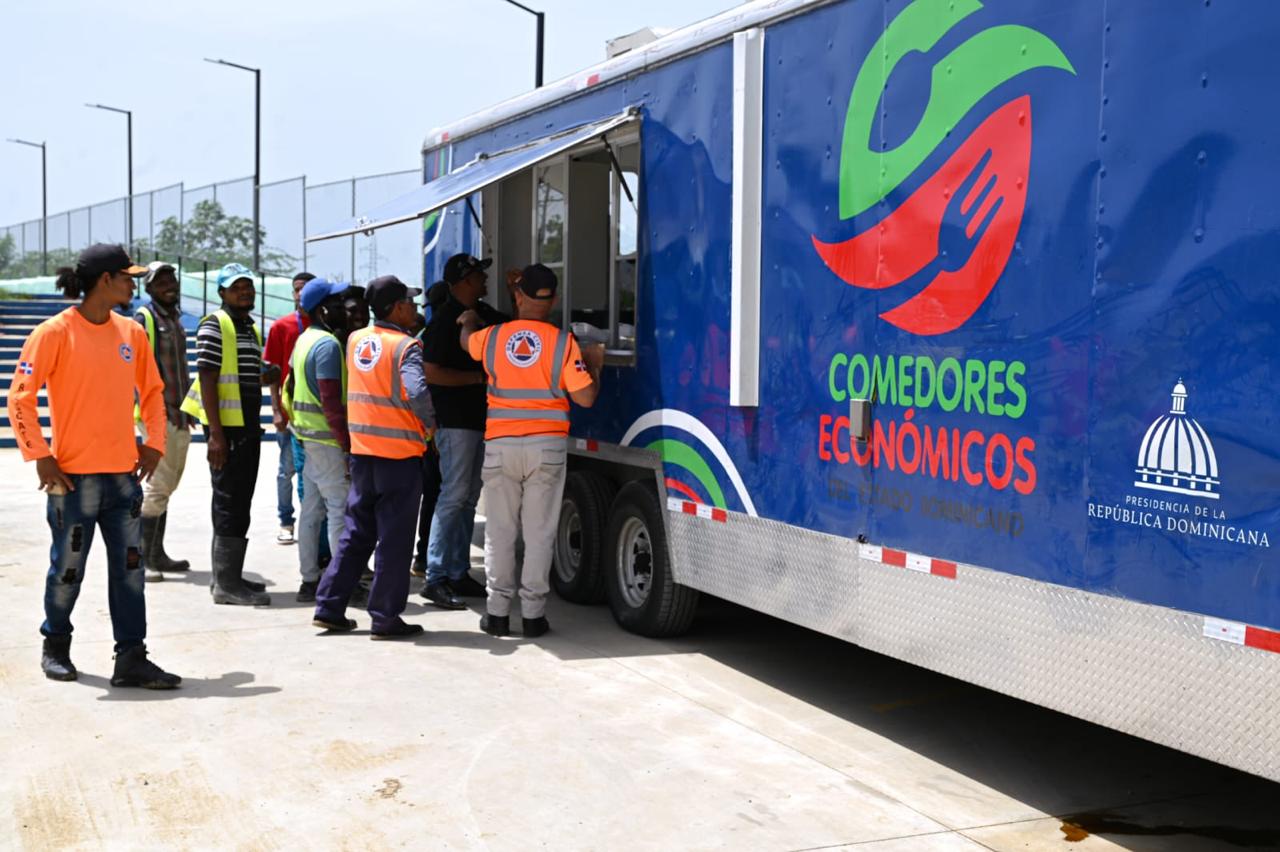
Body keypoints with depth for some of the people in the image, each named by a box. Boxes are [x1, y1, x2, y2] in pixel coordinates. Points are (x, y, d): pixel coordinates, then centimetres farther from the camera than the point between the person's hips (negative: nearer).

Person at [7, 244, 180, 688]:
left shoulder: (131, 332, 8)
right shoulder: (55, 332, -9)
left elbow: (152, 391, 18)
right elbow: (20, 397, -9)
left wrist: (154, 443, 8)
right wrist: (40, 455, -12)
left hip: (123, 473, 5)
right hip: (75, 475, -5)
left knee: (130, 568, 2)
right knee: (68, 568, 7)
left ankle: (131, 659, 6)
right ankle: (55, 647, 29)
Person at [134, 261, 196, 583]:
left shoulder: (175, 319, 18)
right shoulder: (144, 318, -8)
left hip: (180, 415, 9)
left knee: (166, 487, 13)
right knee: (156, 486, -9)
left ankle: (157, 555, 20)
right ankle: (142, 557, -4)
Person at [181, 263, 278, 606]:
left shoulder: (252, 329, 17)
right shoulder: (214, 326, -9)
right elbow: (207, 380, -15)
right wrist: (216, 433, -21)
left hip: (248, 427, 9)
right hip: (226, 427, -9)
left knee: (240, 503, 13)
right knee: (229, 503, -7)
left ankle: (229, 576, 22)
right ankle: (226, 583, -2)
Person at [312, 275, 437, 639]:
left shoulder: (356, 340, 7)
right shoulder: (406, 346, -13)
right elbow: (417, 393, -24)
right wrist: (430, 424, -9)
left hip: (362, 449, 6)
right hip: (400, 451, -6)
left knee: (355, 532, 15)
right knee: (394, 538, 2)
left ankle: (329, 606, 15)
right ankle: (385, 617, 5)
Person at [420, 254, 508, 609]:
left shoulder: (484, 313, 12)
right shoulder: (445, 319, -13)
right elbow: (432, 373, -18)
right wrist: (479, 376, -15)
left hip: (480, 418, 9)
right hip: (455, 420, -9)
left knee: (468, 499, 12)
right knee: (454, 496, -9)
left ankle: (458, 573, 19)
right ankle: (436, 578, -5)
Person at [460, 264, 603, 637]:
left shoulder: (492, 337, 2)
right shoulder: (562, 341, -6)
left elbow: (466, 338, 27)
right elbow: (585, 397, -8)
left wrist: (469, 319, 50)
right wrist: (595, 365, 12)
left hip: (500, 445, 1)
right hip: (547, 447, -1)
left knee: (500, 531, 8)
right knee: (539, 532, 4)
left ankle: (497, 611, 10)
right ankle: (533, 613, 6)